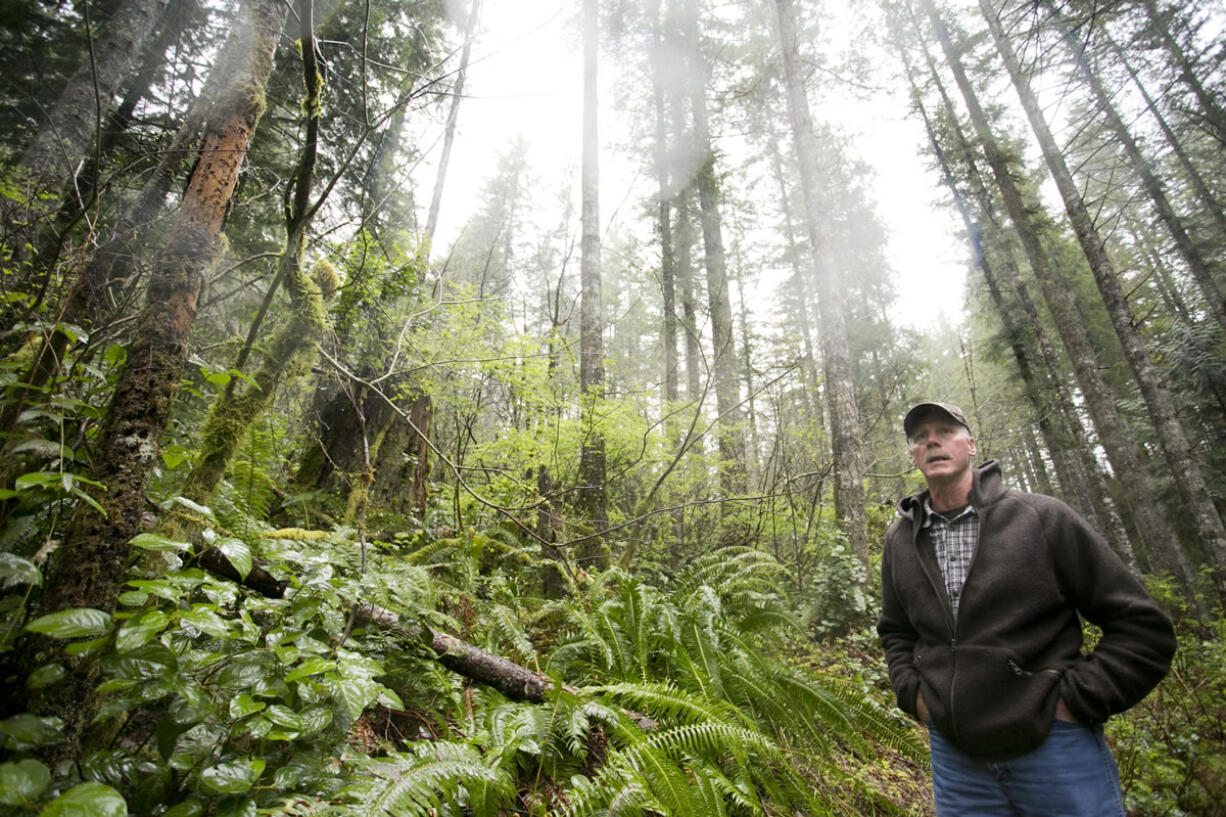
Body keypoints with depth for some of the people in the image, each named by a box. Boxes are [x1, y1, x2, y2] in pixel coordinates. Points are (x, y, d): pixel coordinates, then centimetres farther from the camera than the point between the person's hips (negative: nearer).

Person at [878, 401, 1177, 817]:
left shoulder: (1041, 516, -7)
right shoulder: (899, 540, 2)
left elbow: (1144, 626, -3)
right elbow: (894, 631, 16)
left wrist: (1075, 699, -10)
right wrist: (912, 693, 2)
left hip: (1055, 747, -2)